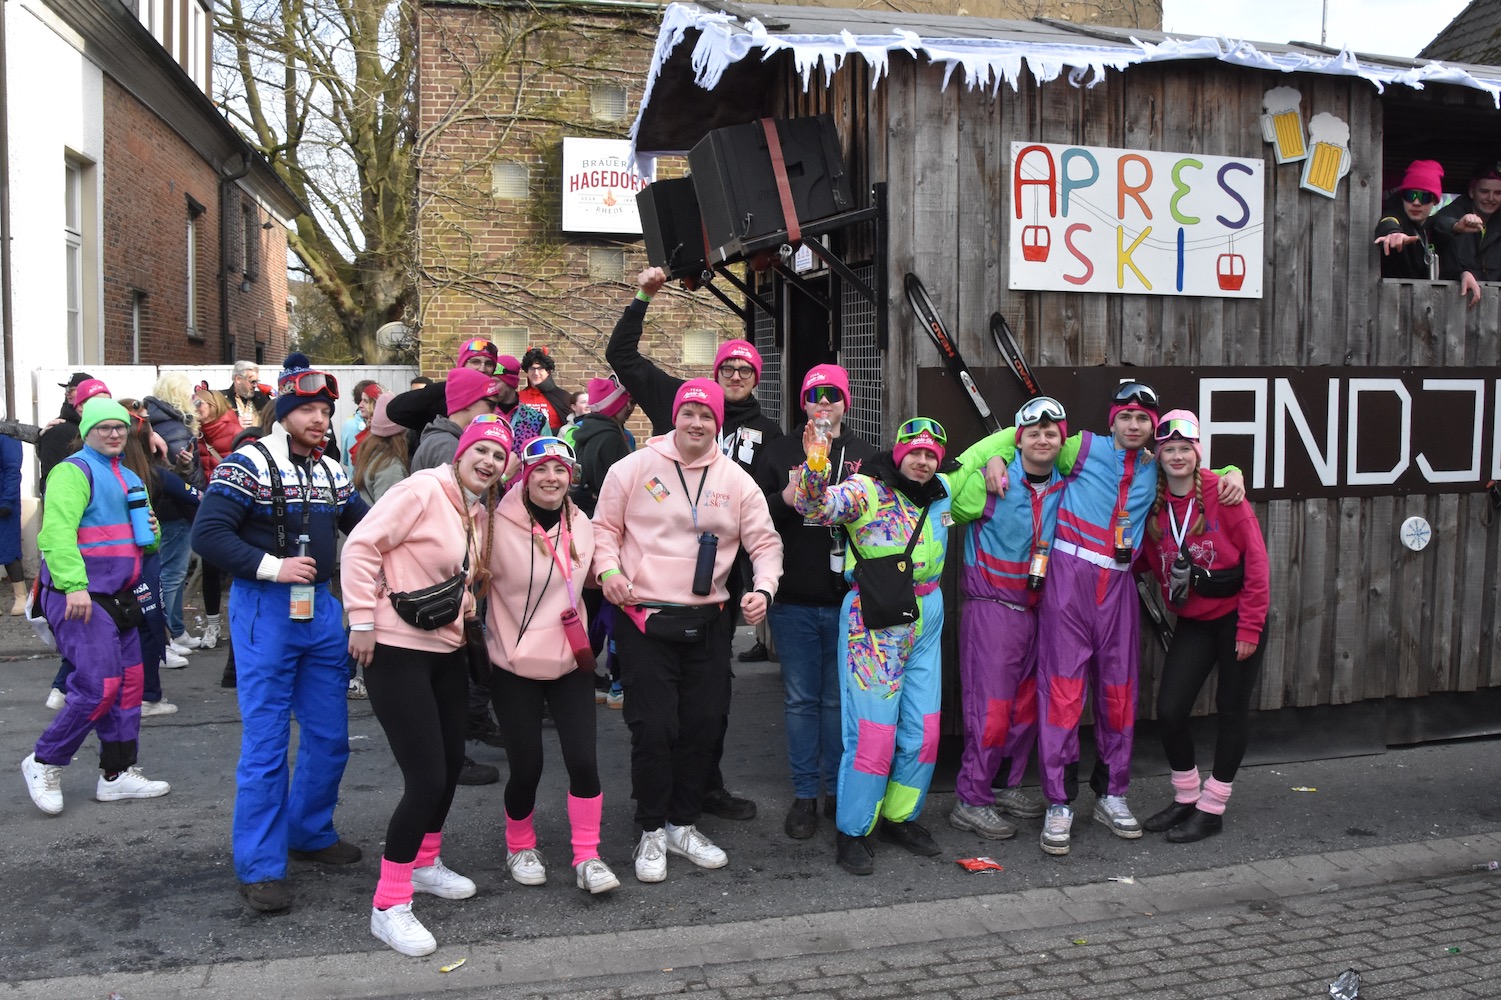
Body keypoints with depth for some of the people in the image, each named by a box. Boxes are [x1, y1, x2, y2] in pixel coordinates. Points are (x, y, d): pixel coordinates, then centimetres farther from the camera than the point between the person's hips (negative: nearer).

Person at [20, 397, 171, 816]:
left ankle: (118, 774, 21)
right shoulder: (73, 471, -10)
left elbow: (144, 538, 29)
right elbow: (58, 530, -23)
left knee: (128, 684, 11)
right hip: (80, 599, -9)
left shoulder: (129, 478, 18)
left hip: (119, 598, 9)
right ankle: (44, 763, 8)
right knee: (99, 687, -13)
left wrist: (151, 533, 4)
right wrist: (74, 585, -34)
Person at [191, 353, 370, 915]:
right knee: (266, 742, -3)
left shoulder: (332, 473, 11)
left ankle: (309, 833, 32)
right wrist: (271, 565, -21)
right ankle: (259, 867, 7)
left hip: (322, 609, 7)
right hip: (266, 612, -7)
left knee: (330, 736, 12)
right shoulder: (249, 464, -9)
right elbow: (207, 533, -15)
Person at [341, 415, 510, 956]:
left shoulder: (482, 512, 10)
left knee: (451, 763, 17)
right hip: (396, 649, -9)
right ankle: (389, 905, 5)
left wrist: (466, 601, 4)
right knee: (426, 778, -10)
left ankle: (425, 862, 40)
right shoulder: (423, 489, -16)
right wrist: (362, 619, -18)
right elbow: (361, 546, -17)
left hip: (447, 649, 9)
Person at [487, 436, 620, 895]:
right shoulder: (500, 525, -13)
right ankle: (520, 847, 30)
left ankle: (587, 858, 12)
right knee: (526, 767, 3)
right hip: (515, 667, -3)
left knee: (583, 760, -3)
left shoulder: (581, 524, 4)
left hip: (570, 662, 4)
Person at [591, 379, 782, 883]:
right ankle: (652, 831, 15)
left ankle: (684, 825, 28)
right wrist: (608, 568, -13)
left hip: (708, 621, 4)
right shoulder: (634, 468, -1)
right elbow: (604, 527, 5)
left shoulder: (736, 481, 6)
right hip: (646, 618, -3)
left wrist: (763, 587, -9)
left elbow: (765, 542, 7)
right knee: (654, 728, -5)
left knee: (703, 726, 10)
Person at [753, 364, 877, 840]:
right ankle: (804, 794, 18)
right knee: (801, 699, 7)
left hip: (848, 600, 0)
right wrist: (785, 499, -16)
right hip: (794, 600, 0)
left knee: (840, 699, 9)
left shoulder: (866, 455, 7)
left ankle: (838, 790, 23)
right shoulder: (781, 451, 7)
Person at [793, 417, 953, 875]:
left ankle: (900, 817, 29)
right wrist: (815, 466, -43)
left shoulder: (942, 492, 9)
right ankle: (852, 832, 9)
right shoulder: (867, 489, -10)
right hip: (874, 620, -7)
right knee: (874, 732, -6)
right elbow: (817, 506, -29)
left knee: (923, 730, 11)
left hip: (927, 621, 7)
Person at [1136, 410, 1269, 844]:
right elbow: (1149, 560, 9)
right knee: (1169, 710, -3)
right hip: (1192, 621, 4)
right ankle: (1185, 799, 19)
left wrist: (1249, 626, -13)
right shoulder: (1153, 503, -2)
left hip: (1236, 616, -4)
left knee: (1230, 712, 6)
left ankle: (1212, 808, 18)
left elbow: (1255, 559, -13)